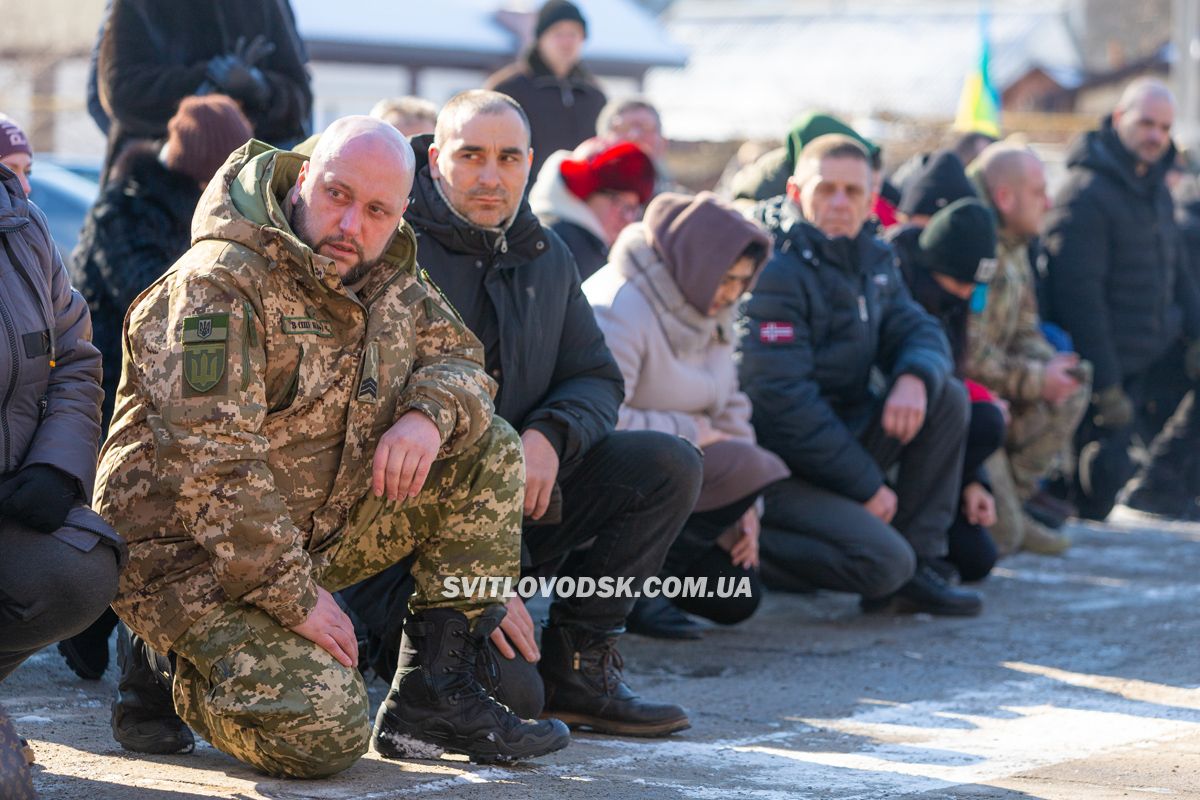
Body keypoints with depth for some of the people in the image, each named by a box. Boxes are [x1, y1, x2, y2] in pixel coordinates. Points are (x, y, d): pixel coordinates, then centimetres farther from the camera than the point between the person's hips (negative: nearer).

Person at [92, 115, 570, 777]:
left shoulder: (389, 281, 4)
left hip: (324, 528, 8)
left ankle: (435, 691, -1)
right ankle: (179, 667, 6)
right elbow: (210, 463, -26)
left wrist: (429, 414, -13)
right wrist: (296, 597, -26)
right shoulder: (222, 282, -20)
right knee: (323, 734, -25)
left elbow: (459, 360, 14)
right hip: (190, 552, -8)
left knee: (485, 450, 0)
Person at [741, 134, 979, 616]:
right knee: (884, 561, -24)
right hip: (776, 465, -9)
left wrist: (915, 377, -17)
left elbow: (918, 331, 11)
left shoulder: (872, 260, 10)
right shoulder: (776, 272, -19)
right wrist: (867, 486, -18)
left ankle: (915, 569, -3)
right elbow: (783, 400, -23)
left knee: (946, 397, -5)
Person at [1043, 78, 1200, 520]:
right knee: (1107, 472, -12)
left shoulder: (1156, 188, 11)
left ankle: (1164, 476, 9)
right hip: (1116, 362, -8)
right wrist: (1106, 387, -23)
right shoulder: (1085, 195, -18)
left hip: (1159, 348, 8)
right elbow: (1078, 295, -22)